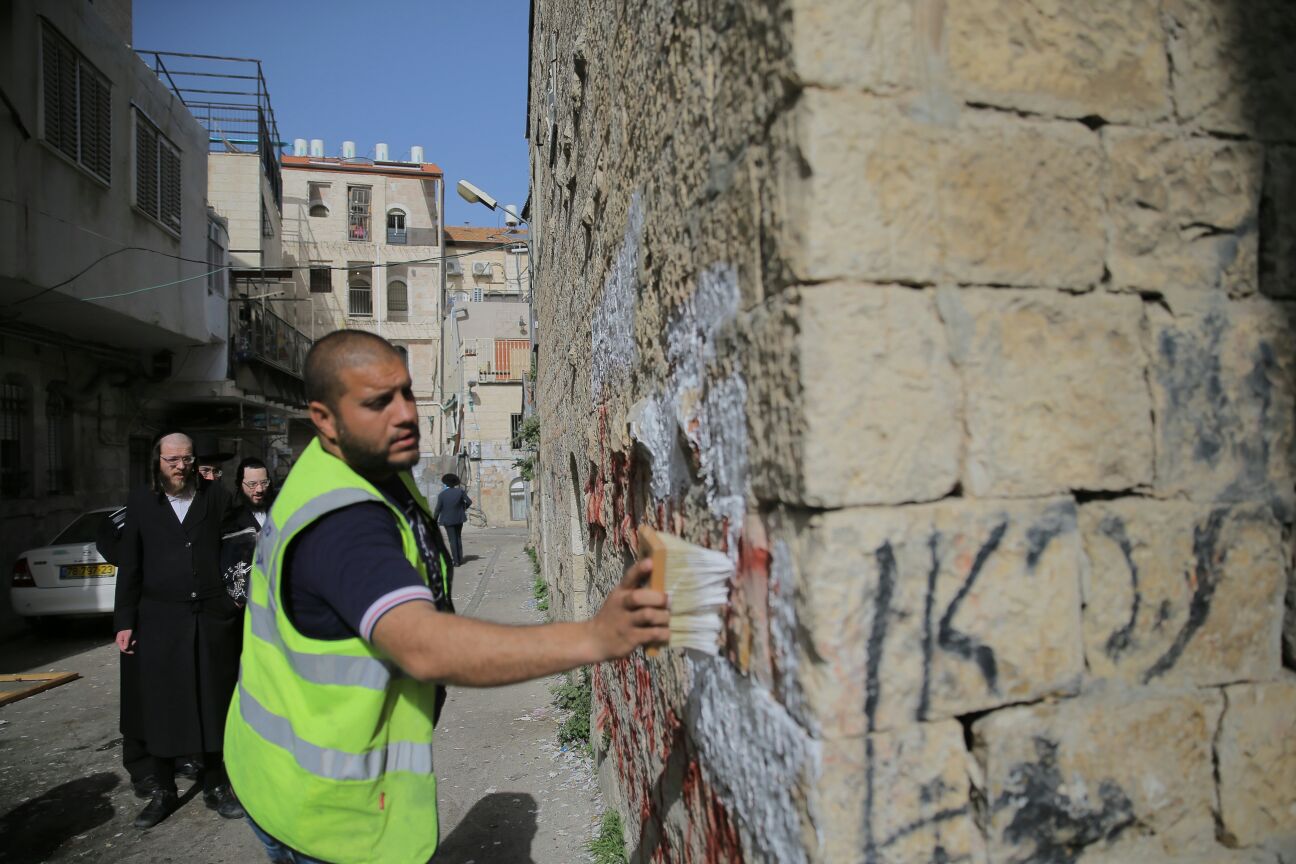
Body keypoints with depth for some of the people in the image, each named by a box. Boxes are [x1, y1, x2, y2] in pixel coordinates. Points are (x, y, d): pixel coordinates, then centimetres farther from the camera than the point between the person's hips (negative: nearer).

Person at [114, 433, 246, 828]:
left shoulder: (216, 497, 3)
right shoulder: (141, 502, 6)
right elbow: (129, 566, 7)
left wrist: (235, 602, -5)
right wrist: (124, 621, 3)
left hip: (213, 619, -1)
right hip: (160, 621, 1)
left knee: (213, 704, 8)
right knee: (161, 707, 9)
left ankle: (215, 785, 23)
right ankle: (163, 791, 25)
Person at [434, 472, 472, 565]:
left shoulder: (442, 495, -12)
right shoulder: (460, 491, -8)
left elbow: (437, 509, -12)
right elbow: (469, 501, -9)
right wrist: (464, 508, 12)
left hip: (448, 520, -2)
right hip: (459, 518, 3)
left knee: (452, 540, 2)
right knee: (458, 538, 17)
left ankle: (456, 561, 1)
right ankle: (460, 559, 18)